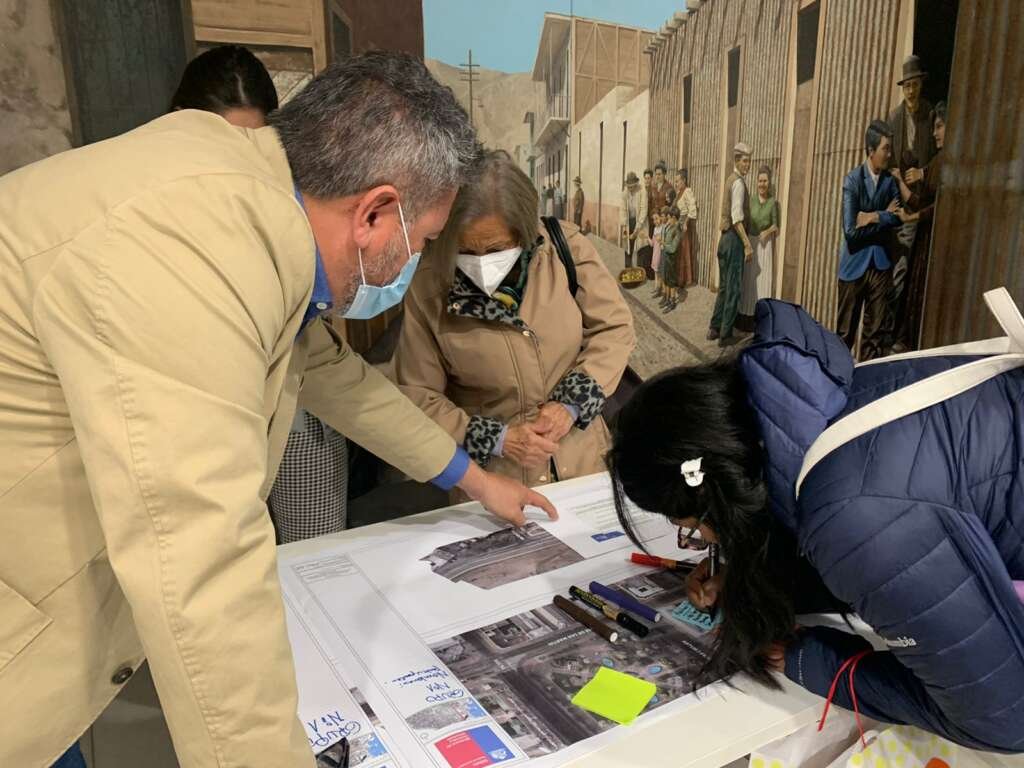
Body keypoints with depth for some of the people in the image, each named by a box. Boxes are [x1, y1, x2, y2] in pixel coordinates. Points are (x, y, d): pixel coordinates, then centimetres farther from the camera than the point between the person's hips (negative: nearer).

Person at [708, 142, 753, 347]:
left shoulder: (731, 180, 15)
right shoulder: (738, 182, -14)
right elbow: (737, 218, -21)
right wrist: (747, 244, -22)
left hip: (726, 238, 9)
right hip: (734, 239, -9)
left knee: (724, 286, 15)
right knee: (733, 288, -3)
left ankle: (714, 329, 21)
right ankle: (725, 335, 3)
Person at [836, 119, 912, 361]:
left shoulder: (891, 181, 3)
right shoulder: (852, 179, -8)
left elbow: (899, 216, -8)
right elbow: (850, 230, -15)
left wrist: (874, 217, -17)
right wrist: (885, 217, -7)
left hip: (881, 264, 3)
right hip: (854, 264, -3)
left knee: (876, 332, 6)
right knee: (845, 331, 4)